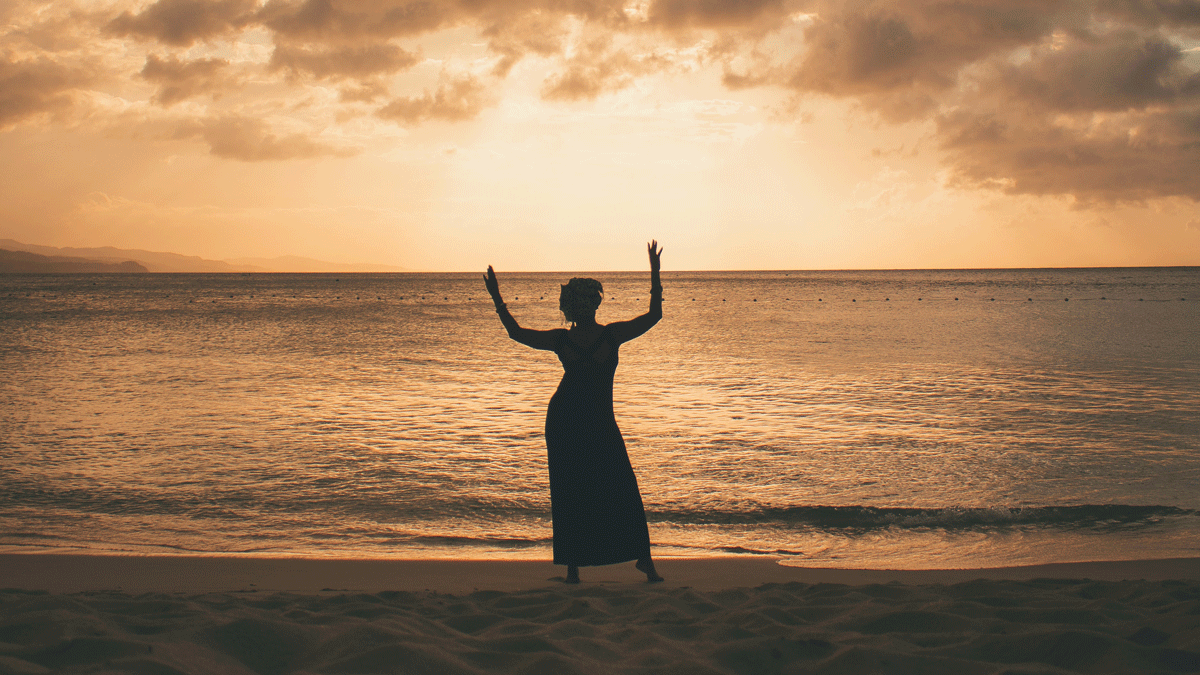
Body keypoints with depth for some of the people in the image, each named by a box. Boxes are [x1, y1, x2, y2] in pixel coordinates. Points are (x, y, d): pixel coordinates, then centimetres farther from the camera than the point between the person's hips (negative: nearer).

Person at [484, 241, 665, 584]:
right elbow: (655, 314, -6)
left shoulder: (560, 340, -7)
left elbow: (516, 332, 5)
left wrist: (497, 298, 12)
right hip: (600, 424, -2)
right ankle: (644, 558, 5)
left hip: (562, 419, 2)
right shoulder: (613, 334, -13)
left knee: (569, 494, 7)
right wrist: (655, 273, -3)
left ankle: (573, 567, 6)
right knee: (621, 493, 7)